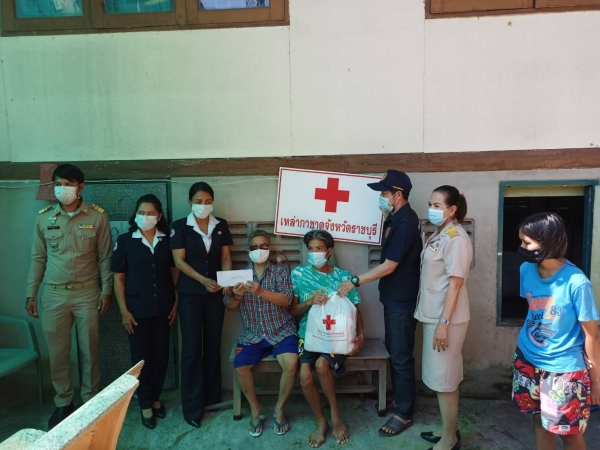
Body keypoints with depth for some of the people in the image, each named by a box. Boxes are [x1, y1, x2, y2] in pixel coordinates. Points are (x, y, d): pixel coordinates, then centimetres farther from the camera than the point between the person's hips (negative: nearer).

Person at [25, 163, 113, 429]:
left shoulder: (97, 217, -5)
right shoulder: (44, 218, 2)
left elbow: (105, 257, -1)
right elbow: (38, 258, 7)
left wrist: (106, 290, -4)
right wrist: (31, 294, 6)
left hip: (87, 293, -2)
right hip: (54, 295, 2)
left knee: (89, 350, 8)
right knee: (57, 352, 11)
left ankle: (90, 401, 26)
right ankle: (63, 402, 29)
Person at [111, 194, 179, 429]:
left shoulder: (167, 240, 0)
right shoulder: (125, 240, -5)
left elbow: (175, 272, 5)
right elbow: (118, 278, -4)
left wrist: (176, 303, 1)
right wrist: (124, 311, -8)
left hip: (163, 308, 2)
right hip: (137, 308, -2)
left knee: (161, 354, 12)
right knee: (141, 356, 9)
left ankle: (155, 398, 32)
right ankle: (145, 405, 25)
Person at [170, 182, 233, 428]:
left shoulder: (221, 225, 5)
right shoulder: (180, 226, -2)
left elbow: (225, 257, 5)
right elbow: (179, 260, -8)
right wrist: (203, 280, -20)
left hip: (216, 292, 3)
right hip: (190, 293, -2)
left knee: (213, 344, 10)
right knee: (192, 347, 1)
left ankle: (212, 396, 25)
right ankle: (192, 405, 12)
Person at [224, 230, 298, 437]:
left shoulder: (280, 271, 1)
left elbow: (286, 300, -14)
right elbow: (229, 307, 6)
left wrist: (260, 291, -28)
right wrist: (237, 296, -17)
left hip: (281, 330, -2)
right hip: (253, 333, 2)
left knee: (291, 363, -26)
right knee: (240, 366, -22)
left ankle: (279, 408, 1)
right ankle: (255, 408, 6)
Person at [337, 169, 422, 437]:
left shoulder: (406, 222, -23)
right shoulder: (395, 218, 8)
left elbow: (389, 266, -24)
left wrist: (355, 281, -20)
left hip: (402, 299, -10)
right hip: (392, 296, 10)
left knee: (401, 356, 2)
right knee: (392, 350, 20)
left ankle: (404, 414, 17)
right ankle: (399, 399, 37)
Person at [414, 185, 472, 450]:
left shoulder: (456, 238, -17)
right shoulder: (439, 234, 10)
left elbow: (455, 283, -20)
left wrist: (444, 323, -21)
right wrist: (436, 319, 18)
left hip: (446, 318, -9)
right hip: (434, 315, 9)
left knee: (444, 380, 3)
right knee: (441, 378, 18)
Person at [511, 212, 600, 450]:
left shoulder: (576, 283, -23)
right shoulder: (526, 270, -8)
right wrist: (528, 342, 7)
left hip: (564, 368, -4)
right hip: (528, 359, 5)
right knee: (539, 421, 19)